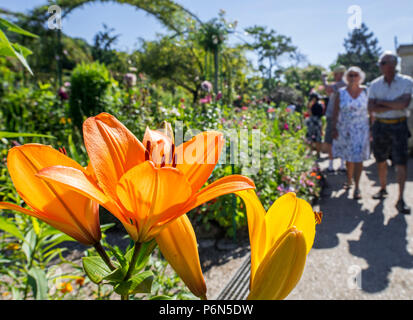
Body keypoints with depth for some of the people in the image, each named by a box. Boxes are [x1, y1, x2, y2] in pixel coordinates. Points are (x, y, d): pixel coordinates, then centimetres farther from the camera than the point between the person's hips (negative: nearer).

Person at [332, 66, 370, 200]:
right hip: (344, 130, 1)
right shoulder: (341, 93, 2)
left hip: (361, 130, -1)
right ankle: (349, 180, 30)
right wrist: (334, 128, -5)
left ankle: (357, 187, 1)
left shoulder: (365, 92, 2)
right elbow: (335, 112, 1)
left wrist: (372, 129, 0)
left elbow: (371, 111, 4)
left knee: (358, 158, -5)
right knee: (349, 158, 11)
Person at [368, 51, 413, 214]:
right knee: (381, 161, 10)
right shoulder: (375, 84, 5)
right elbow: (371, 108, -5)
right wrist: (394, 106, -11)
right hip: (380, 126, 3)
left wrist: (382, 102, -9)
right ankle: (383, 189, 29)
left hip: (399, 126, -2)